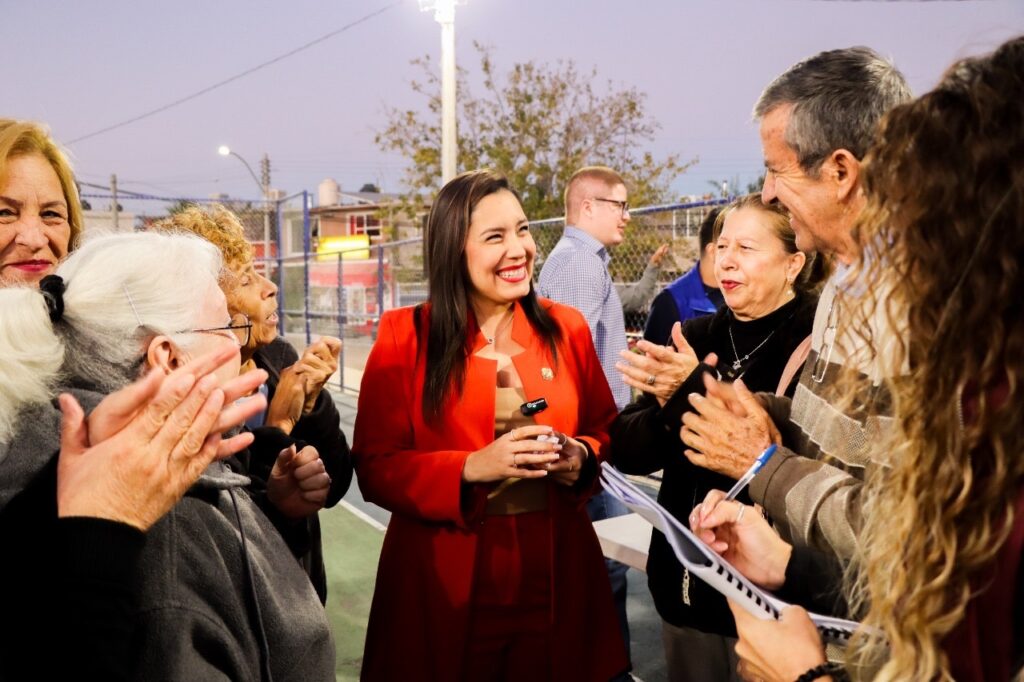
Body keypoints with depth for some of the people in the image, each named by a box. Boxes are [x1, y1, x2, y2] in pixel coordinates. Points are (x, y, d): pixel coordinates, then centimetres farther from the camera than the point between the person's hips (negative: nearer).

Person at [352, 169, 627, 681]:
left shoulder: (566, 328, 1)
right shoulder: (404, 337, -8)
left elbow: (606, 431, 10)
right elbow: (374, 467, -9)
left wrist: (582, 457, -12)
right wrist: (472, 468, -23)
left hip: (555, 576, 3)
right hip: (442, 582, -2)